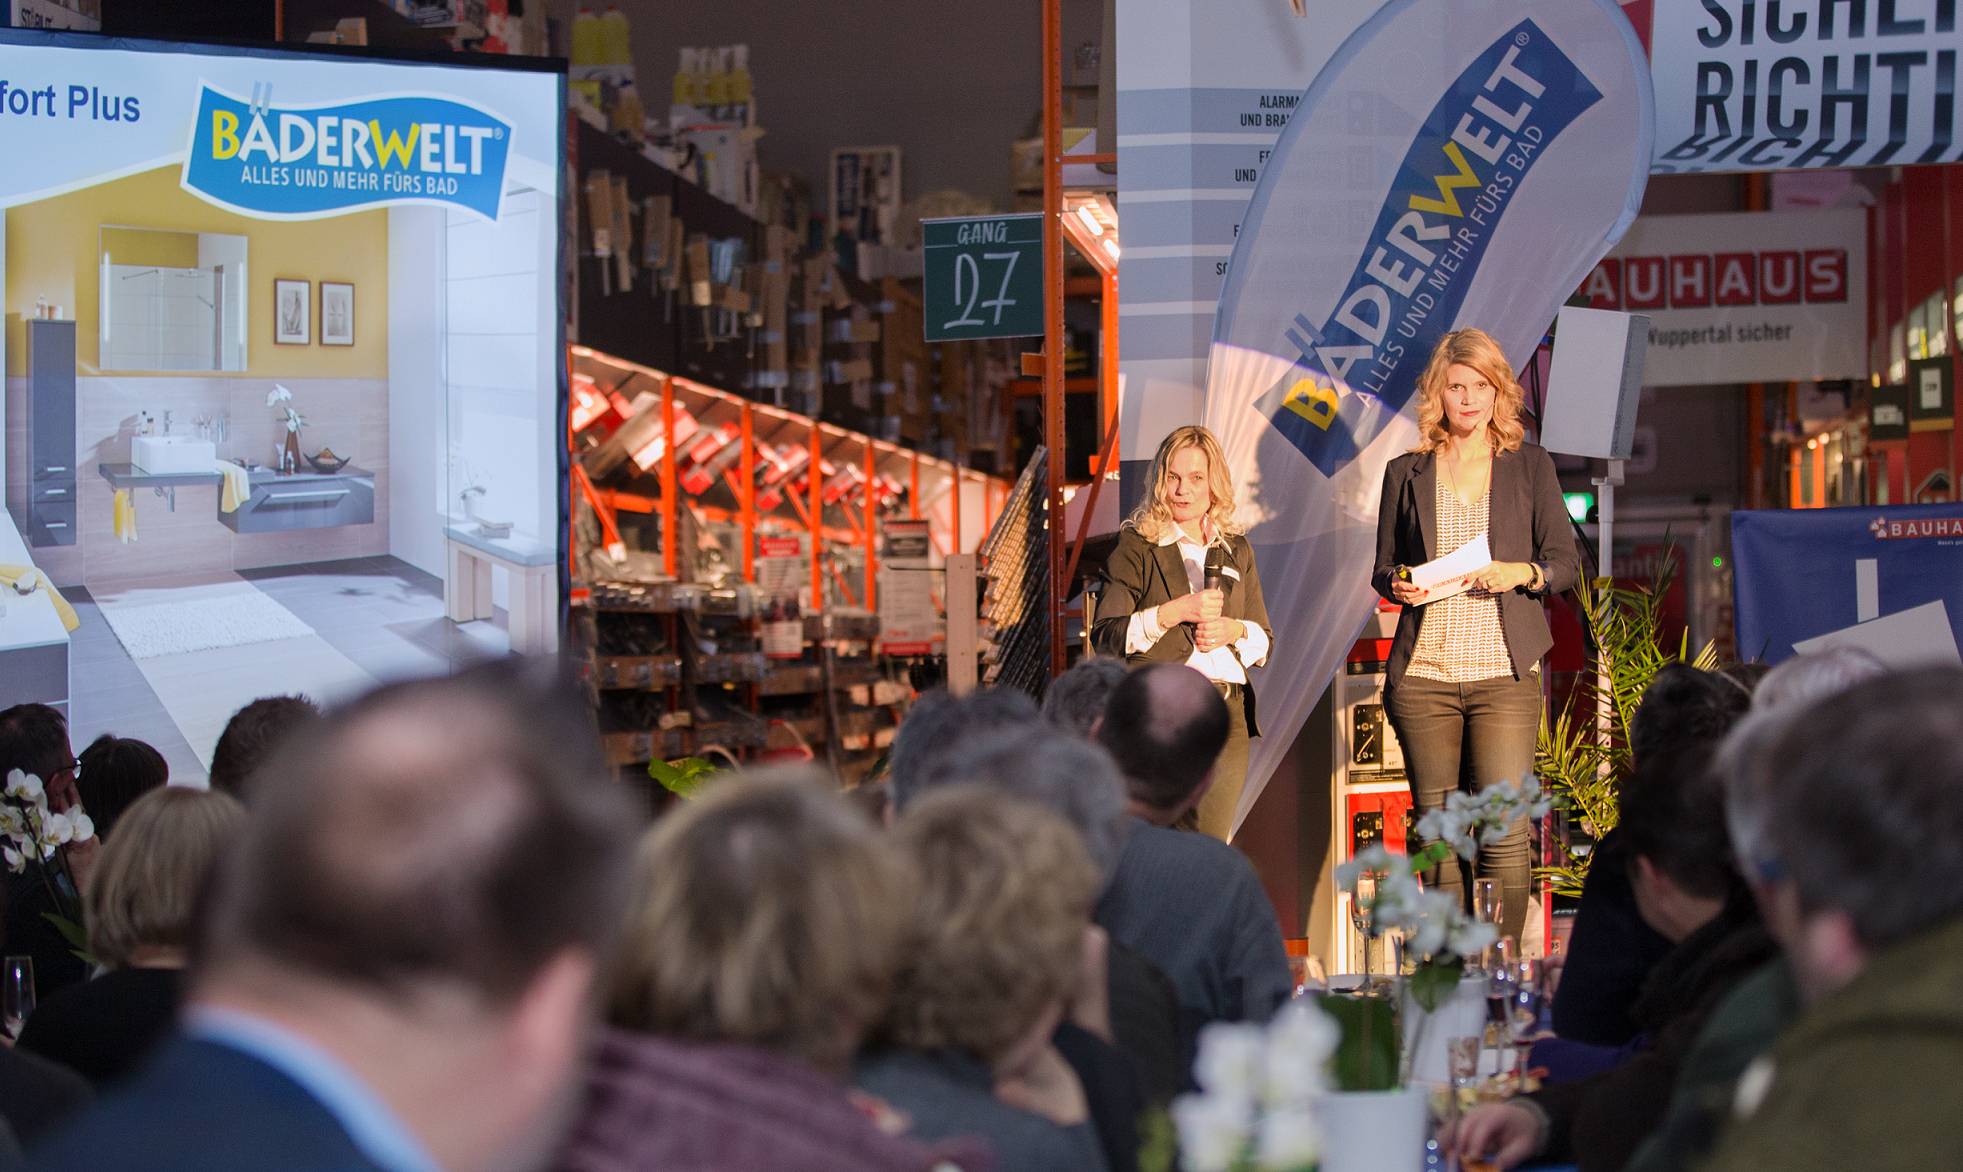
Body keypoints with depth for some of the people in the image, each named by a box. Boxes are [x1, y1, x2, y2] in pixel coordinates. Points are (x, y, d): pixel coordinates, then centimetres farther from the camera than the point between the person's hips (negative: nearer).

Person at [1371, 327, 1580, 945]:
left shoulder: (1530, 465, 9)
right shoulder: (1406, 473, 11)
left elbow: (1565, 562, 8)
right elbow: (1382, 570, 16)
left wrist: (1522, 573, -13)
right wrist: (1398, 584, -7)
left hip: (1505, 672, -1)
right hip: (1423, 676, 1)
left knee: (1505, 832, -10)